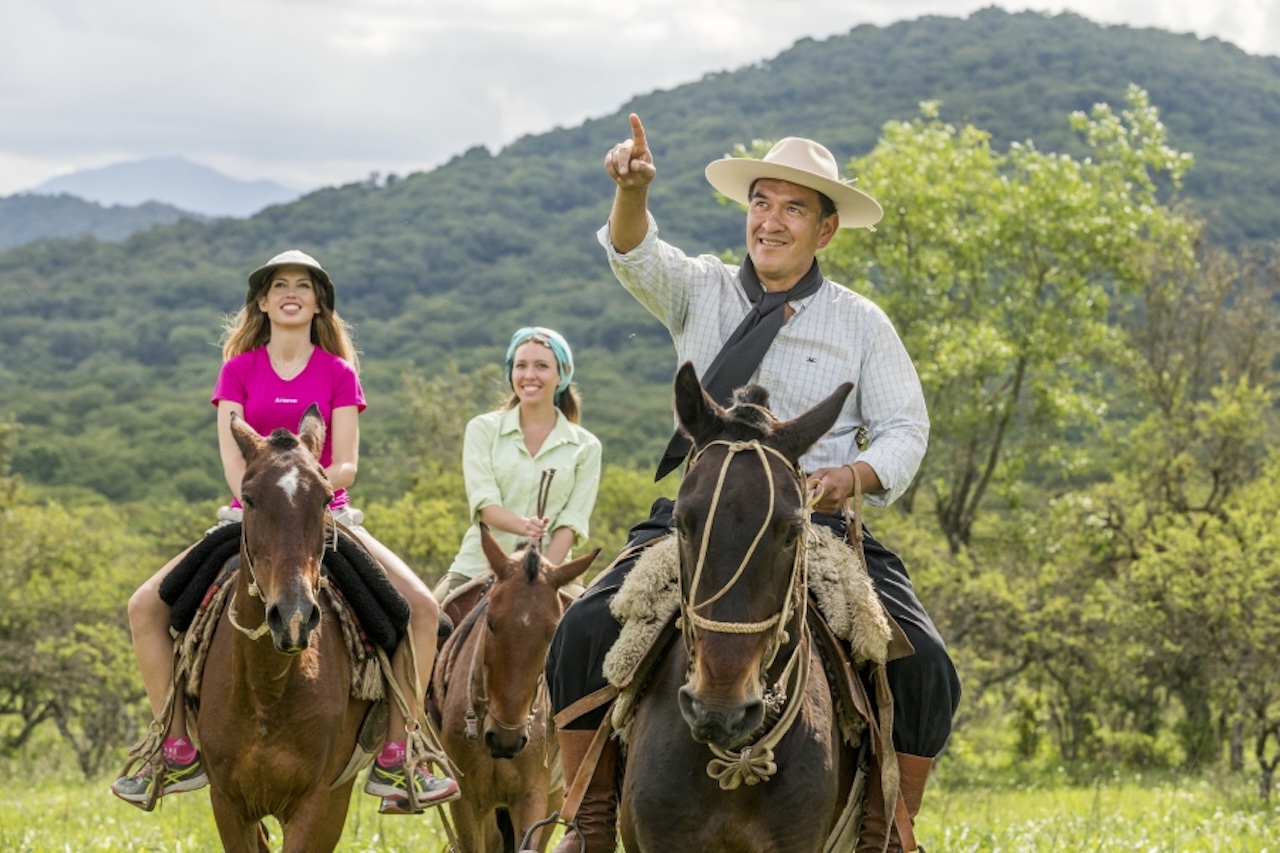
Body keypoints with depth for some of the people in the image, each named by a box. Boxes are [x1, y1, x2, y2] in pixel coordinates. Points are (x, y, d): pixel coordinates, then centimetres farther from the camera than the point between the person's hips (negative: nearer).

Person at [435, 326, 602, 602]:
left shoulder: (585, 447, 8)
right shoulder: (483, 429, 8)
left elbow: (572, 521, 0)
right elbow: (484, 502, -4)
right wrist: (523, 526, -25)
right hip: (477, 568, 0)